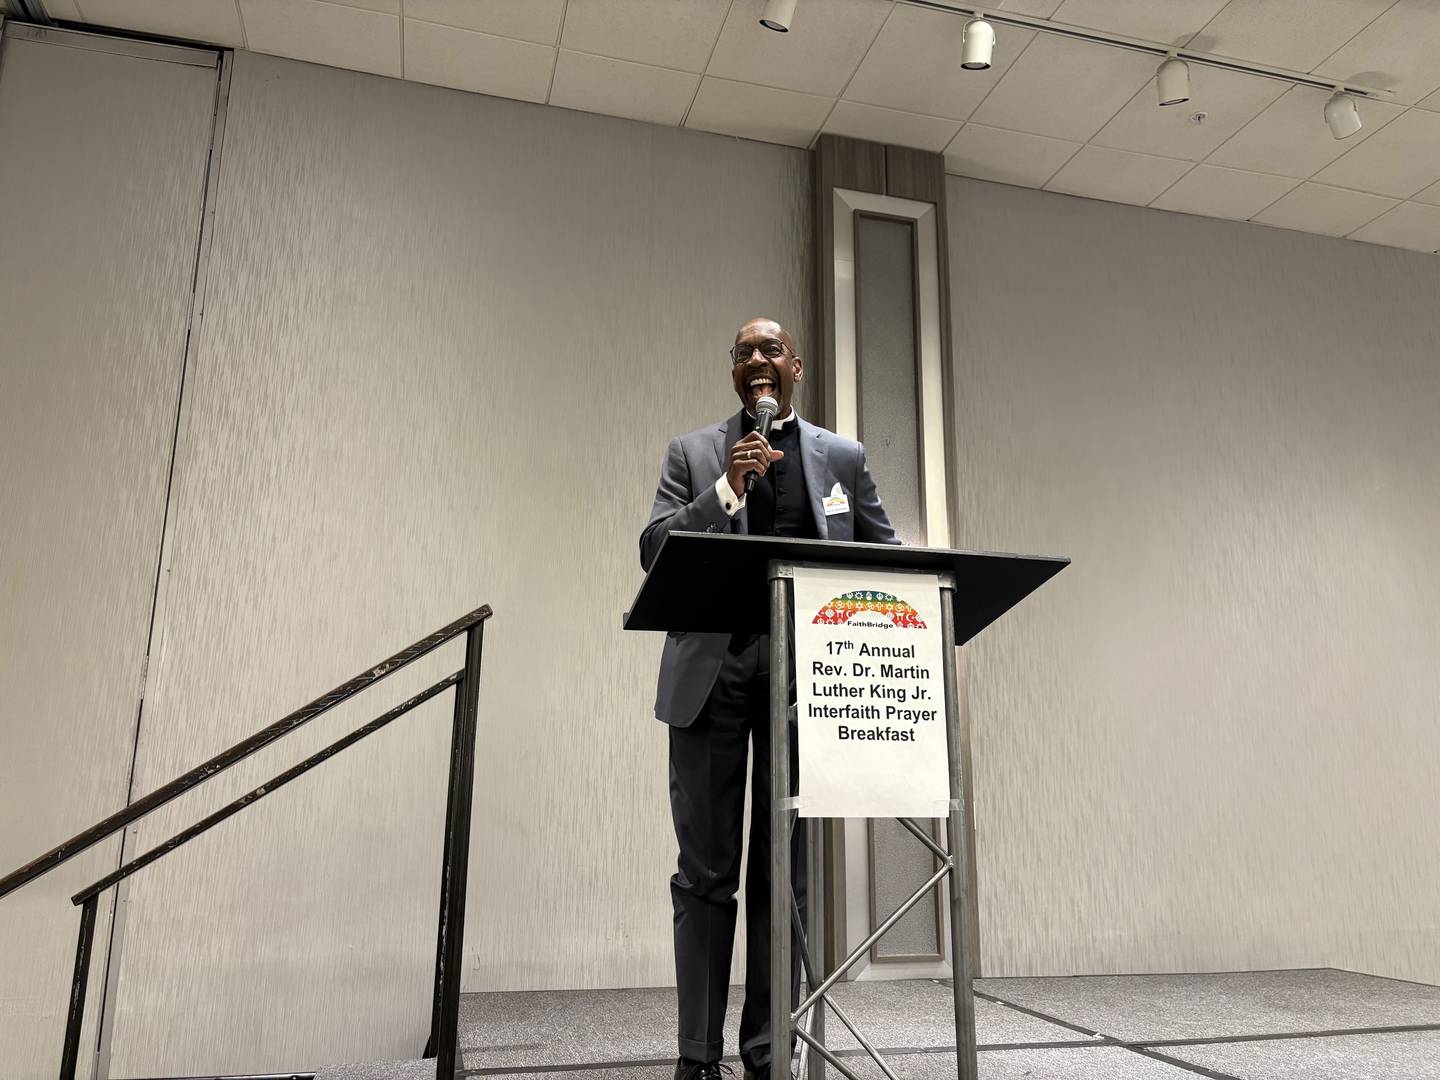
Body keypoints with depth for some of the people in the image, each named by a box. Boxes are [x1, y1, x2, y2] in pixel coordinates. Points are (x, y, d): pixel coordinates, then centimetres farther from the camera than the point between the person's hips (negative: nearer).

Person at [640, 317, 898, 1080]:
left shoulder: (843, 457, 13)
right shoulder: (692, 453, 11)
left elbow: (883, 555, 14)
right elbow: (654, 549, 0)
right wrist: (728, 488, -13)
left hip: (802, 676, 1)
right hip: (710, 674, -1)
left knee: (785, 870, 7)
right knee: (705, 872, 4)